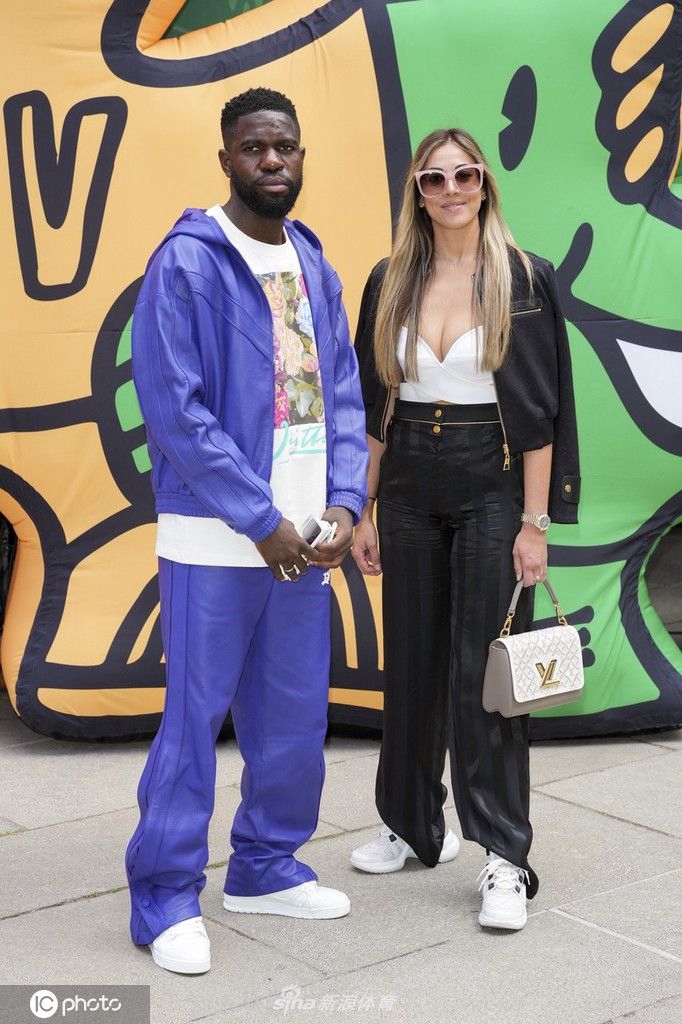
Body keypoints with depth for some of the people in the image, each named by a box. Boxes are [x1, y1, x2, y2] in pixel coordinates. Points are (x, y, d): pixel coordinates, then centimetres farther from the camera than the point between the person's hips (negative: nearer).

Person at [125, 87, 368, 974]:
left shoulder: (314, 266, 12)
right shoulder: (187, 262, -9)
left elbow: (343, 393, 12)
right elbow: (174, 410, -15)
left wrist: (344, 503, -3)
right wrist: (261, 519, -15)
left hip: (305, 537, 7)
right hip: (214, 537, -6)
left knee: (297, 717, 14)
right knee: (195, 719, 0)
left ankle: (267, 868, 31)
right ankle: (166, 898, 14)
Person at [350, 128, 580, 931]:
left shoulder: (523, 280, -4)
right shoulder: (392, 283, 7)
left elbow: (540, 409, -7)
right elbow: (373, 404, 9)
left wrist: (535, 522, -11)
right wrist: (365, 511, 6)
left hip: (492, 490, -4)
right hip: (409, 491, 4)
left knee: (485, 669, -4)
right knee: (411, 662, 11)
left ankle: (503, 857, 4)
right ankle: (414, 827, 28)